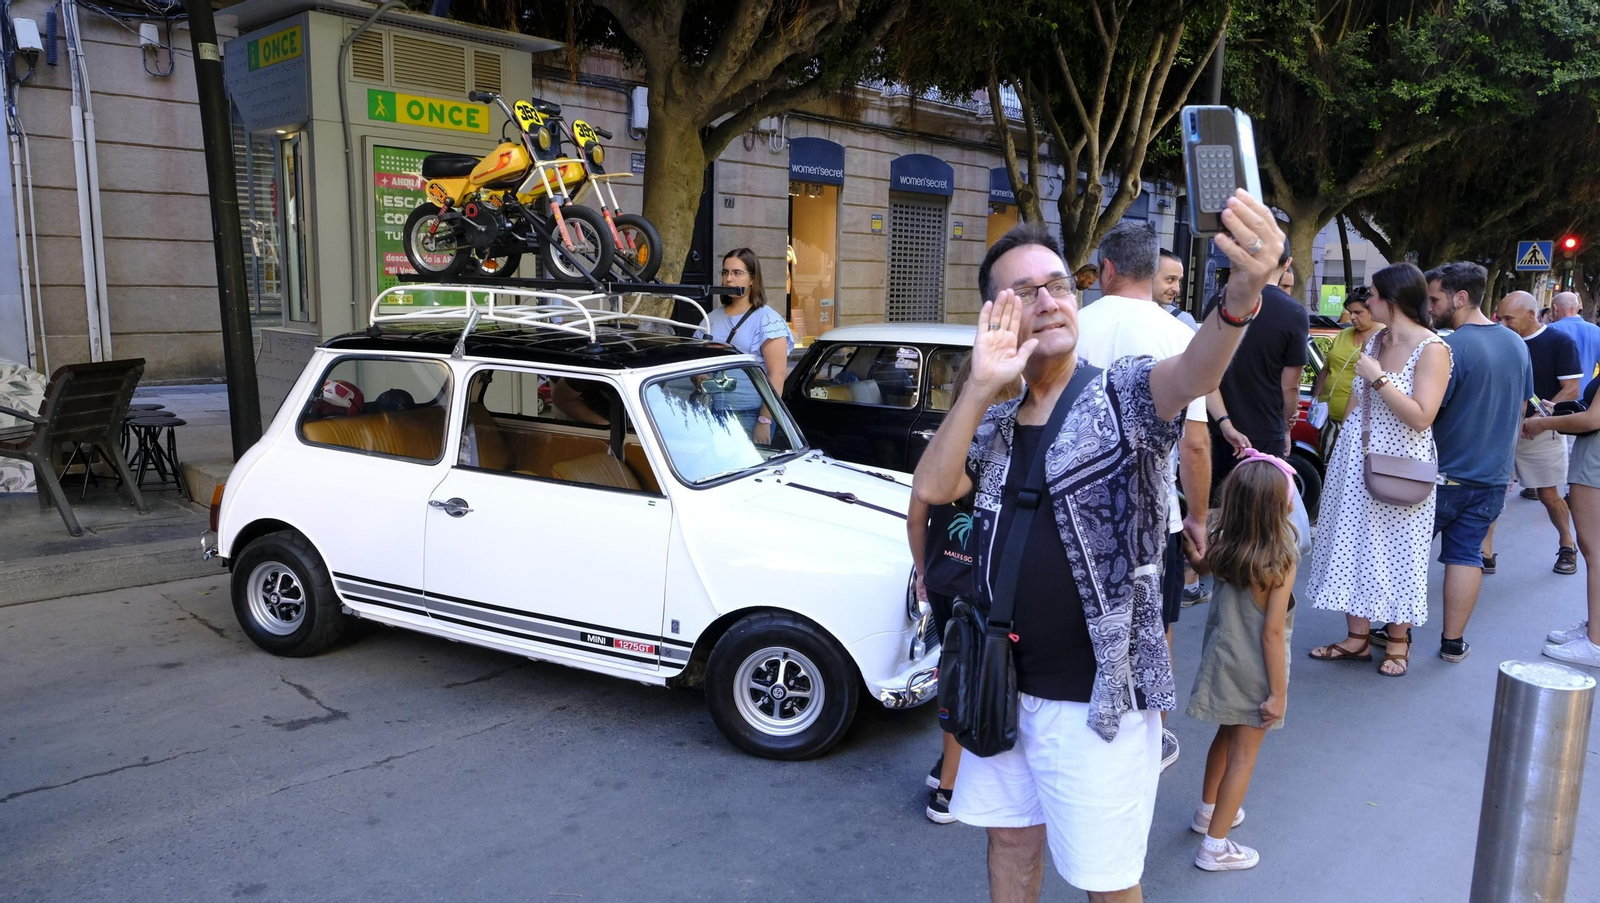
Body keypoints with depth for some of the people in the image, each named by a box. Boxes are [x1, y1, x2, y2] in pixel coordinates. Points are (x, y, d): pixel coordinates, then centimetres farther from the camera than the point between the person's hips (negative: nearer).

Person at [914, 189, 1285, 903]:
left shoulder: (1123, 396, -10)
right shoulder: (996, 425, 6)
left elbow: (1192, 372, -31)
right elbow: (931, 488, -10)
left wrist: (1241, 295, -53)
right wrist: (980, 386, -20)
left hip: (1098, 700, -5)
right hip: (1006, 687, 5)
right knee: (1011, 839, 23)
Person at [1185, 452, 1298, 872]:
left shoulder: (1222, 549, -9)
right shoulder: (1280, 562, -23)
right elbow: (1272, 633, -21)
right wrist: (1278, 693, -13)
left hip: (1221, 660, 6)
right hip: (1254, 673, -5)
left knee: (1226, 736, 26)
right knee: (1244, 754, 8)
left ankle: (1209, 810, 44)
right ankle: (1215, 846, 15)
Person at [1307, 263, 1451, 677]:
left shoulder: (1431, 349, -13)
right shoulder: (1376, 340, 8)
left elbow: (1420, 417, -21)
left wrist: (1377, 377, -20)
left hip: (1398, 469, -7)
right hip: (1356, 462, 7)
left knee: (1395, 552, 4)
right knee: (1352, 546, 9)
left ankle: (1398, 642, 19)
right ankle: (1358, 637, 19)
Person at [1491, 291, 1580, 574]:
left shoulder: (1559, 342, -8)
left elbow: (1571, 389, -12)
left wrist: (1542, 416, -24)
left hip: (1540, 431, -3)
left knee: (1548, 495, 7)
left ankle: (1567, 546, 30)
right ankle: (1485, 552, 3)